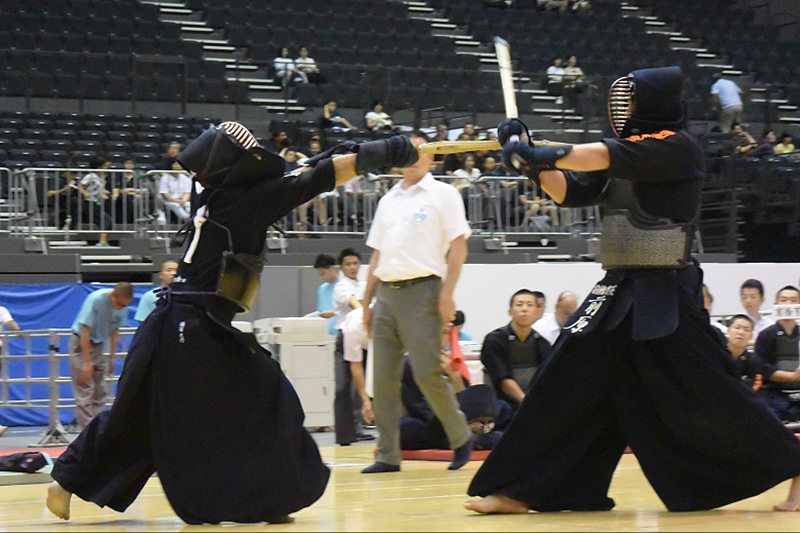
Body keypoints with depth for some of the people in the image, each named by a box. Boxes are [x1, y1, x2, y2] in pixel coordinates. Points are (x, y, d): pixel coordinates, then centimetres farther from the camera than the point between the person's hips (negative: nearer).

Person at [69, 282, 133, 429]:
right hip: (81, 342, -6)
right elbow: (85, 331, -23)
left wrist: (112, 357, 8)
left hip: (98, 344, 6)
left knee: (100, 391, 6)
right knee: (85, 390, -11)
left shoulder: (122, 306, -8)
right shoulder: (96, 299, -26)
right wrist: (86, 362, -22)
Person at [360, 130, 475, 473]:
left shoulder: (443, 195, 3)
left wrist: (447, 294, -14)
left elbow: (458, 246, -4)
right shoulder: (388, 200, 20)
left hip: (422, 290, -6)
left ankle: (461, 437, 9)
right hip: (386, 293, 6)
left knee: (427, 374, -10)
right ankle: (388, 455, 4)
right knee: (383, 378, 1)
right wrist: (367, 303, 17)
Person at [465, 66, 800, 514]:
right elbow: (569, 191, 15)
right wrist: (532, 160, 1)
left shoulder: (677, 147, -10)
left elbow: (608, 157, -23)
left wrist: (541, 155, -22)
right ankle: (521, 492, 7)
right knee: (565, 387, 3)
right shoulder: (628, 150, 15)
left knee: (708, 395, -6)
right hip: (618, 292, 8)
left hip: (666, 295, -8)